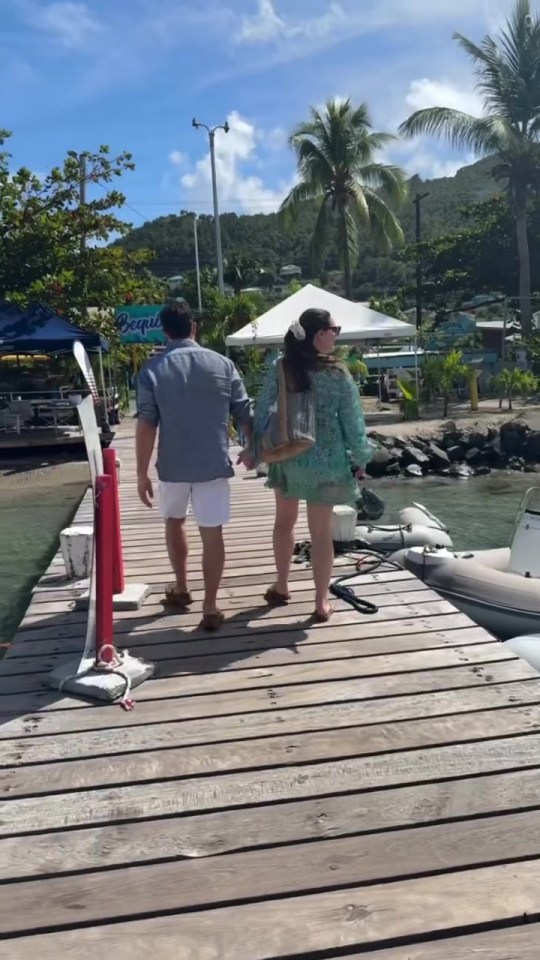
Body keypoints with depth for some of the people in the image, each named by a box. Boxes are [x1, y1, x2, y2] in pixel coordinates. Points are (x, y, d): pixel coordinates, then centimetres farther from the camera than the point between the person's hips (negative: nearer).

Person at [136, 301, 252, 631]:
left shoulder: (153, 368, -4)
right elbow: (245, 415, 3)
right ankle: (211, 608, 7)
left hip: (173, 465, 0)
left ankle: (181, 589, 34)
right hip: (213, 463, 0)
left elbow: (146, 424, -10)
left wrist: (142, 473, -6)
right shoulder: (222, 364, 0)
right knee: (212, 533, 5)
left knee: (175, 521, 24)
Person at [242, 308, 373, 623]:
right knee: (321, 531, 6)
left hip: (287, 458, 3)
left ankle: (281, 587, 33)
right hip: (325, 462, -2)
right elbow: (352, 421, -7)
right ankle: (322, 602, 13)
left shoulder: (281, 369, -5)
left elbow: (263, 411, -1)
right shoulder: (337, 374, -12)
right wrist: (360, 458, 5)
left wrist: (253, 449, 11)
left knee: (285, 521, 21)